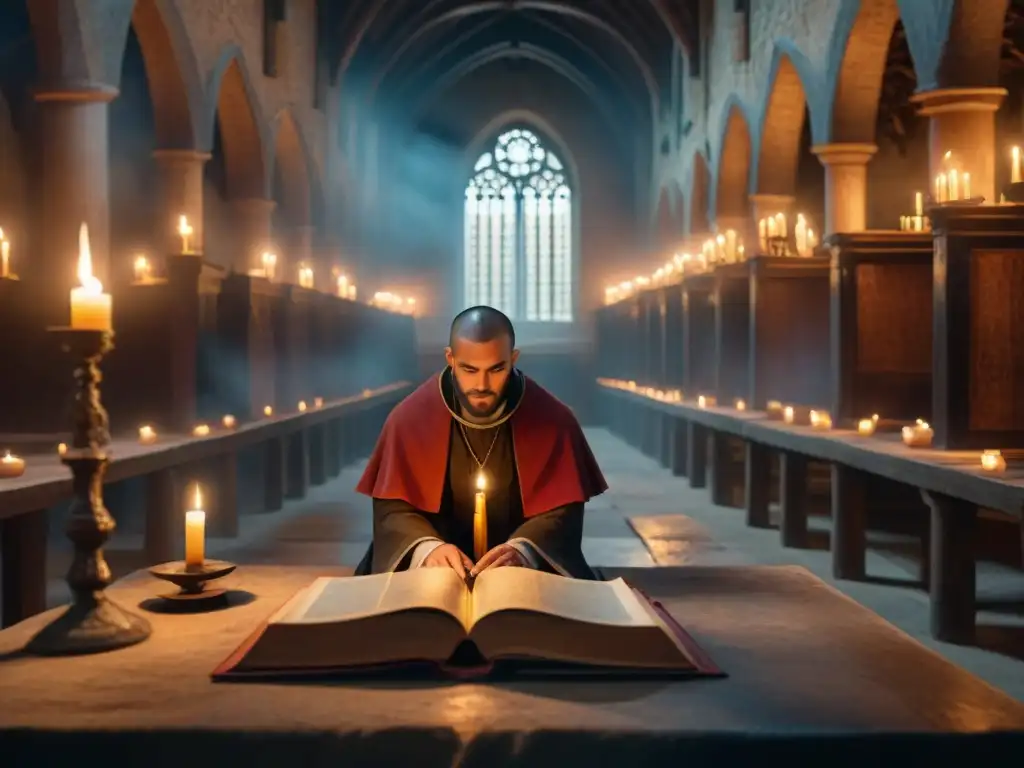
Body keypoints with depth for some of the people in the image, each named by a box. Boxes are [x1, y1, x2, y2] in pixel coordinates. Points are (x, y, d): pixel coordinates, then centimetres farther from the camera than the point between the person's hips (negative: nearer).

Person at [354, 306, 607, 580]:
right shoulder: (410, 417, -7)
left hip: (523, 568, 1)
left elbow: (562, 510, -7)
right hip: (439, 566, 0)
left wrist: (523, 550, -27)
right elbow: (393, 508, -6)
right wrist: (427, 547, -26)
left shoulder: (554, 420, -8)